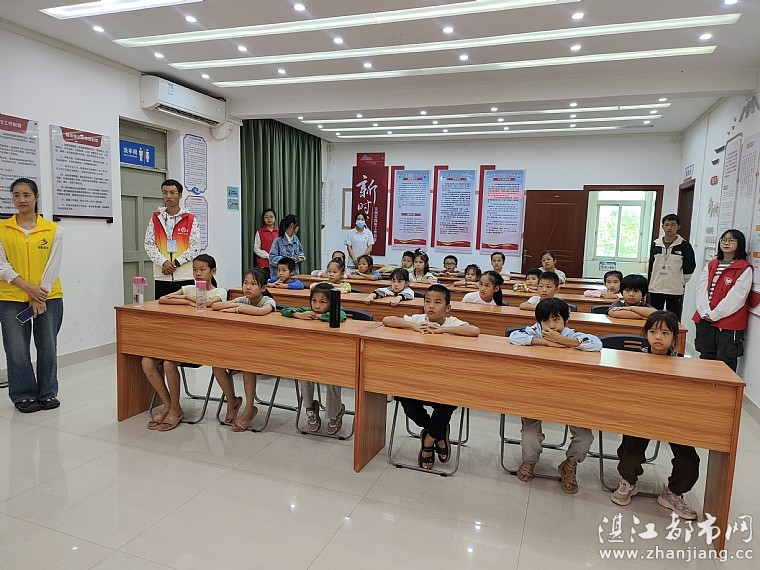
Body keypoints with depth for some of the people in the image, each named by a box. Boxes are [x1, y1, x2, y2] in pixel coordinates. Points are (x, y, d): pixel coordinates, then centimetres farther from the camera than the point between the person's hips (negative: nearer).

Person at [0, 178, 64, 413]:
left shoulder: (53, 230, 2)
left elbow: (53, 266, -2)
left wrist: (40, 296, -9)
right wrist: (29, 288, -14)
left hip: (49, 298, 0)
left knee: (48, 348, 4)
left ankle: (48, 393, 20)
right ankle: (24, 395, 18)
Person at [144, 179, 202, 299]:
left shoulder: (190, 219, 2)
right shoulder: (155, 219, 9)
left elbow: (195, 247, -4)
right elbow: (149, 245, 3)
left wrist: (177, 262, -12)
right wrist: (163, 262, -12)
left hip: (185, 276, -2)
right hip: (161, 276, 2)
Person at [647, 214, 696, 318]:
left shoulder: (685, 245, -2)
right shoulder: (655, 244, 7)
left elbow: (689, 268, 1)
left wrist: (681, 282, 5)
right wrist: (650, 284, 10)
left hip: (675, 291, -3)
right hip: (655, 289, 3)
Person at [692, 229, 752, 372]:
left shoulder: (744, 269, -3)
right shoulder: (711, 265, 14)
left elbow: (736, 296, -12)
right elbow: (701, 289, 4)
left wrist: (714, 314, -13)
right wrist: (705, 312, -10)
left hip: (729, 323, -5)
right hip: (705, 320, 5)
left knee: (725, 364, 1)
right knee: (706, 359, 15)